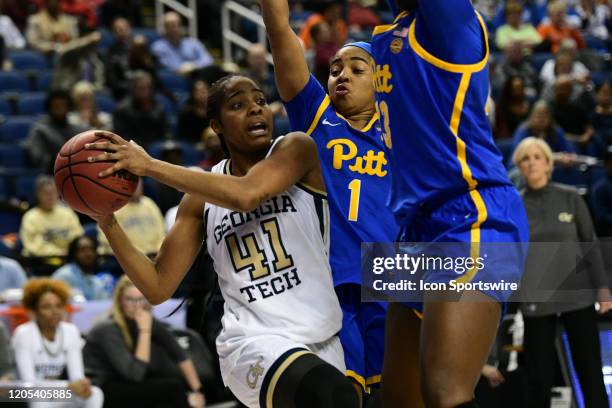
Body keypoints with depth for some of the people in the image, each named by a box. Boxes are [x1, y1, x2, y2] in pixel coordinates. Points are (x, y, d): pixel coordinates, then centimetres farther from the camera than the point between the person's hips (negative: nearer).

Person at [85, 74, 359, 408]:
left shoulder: (295, 149, -1)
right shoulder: (200, 199, 9)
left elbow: (246, 195, -22)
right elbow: (158, 287, 10)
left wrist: (150, 166, -19)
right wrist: (109, 225, -3)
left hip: (322, 340, 1)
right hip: (252, 341, -1)